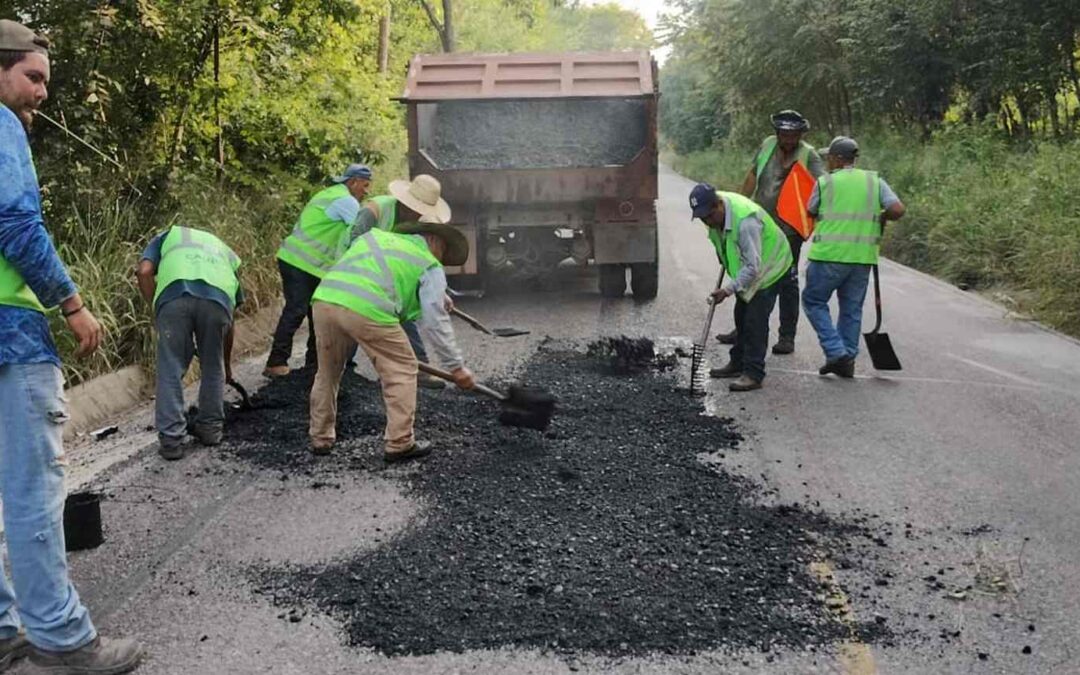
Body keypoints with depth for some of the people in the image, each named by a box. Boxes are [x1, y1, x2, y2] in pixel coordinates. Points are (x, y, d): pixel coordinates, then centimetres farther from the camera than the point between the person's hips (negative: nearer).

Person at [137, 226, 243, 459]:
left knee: (171, 371, 10)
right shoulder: (226, 252, 42)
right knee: (213, 368, 22)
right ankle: (210, 428, 31)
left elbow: (145, 272, 14)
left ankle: (171, 439, 10)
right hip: (218, 297, 2)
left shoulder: (168, 236, 39)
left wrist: (157, 308, 22)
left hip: (174, 294, -1)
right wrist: (227, 364, 52)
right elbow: (229, 322, 42)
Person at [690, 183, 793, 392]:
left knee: (756, 320, -13)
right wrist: (723, 260, 15)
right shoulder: (715, 211, -12)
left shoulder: (746, 221, -38)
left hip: (769, 266, -9)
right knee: (741, 316, 15)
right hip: (745, 267, 9)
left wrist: (729, 289, -40)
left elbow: (753, 267, -37)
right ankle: (738, 363, 27)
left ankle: (753, 374, -10)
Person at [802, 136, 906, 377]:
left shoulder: (825, 182, -2)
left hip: (830, 254, -4)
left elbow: (811, 212, 10)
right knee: (852, 308, 14)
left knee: (814, 301, 10)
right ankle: (847, 360, 17)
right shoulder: (875, 181, 6)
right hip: (863, 257, 4)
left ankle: (836, 352, -1)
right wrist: (879, 218, 15)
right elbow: (898, 210, -3)